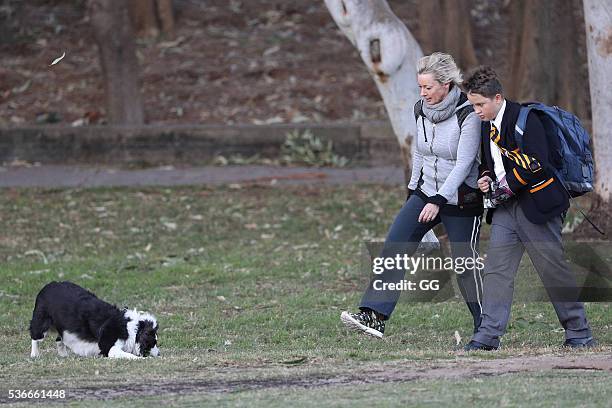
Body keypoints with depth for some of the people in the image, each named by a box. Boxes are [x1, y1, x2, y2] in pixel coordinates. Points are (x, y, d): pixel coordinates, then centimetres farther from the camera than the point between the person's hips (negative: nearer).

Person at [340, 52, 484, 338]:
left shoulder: (467, 115, -18)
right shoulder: (421, 110, 2)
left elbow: (463, 163, -21)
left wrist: (438, 201, -28)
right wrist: (413, 189, 18)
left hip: (461, 199, -6)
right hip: (427, 193, 6)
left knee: (464, 265, 0)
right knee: (394, 247, -11)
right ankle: (374, 317, -17)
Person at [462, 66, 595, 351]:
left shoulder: (524, 119, -14)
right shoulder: (487, 125, 13)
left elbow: (537, 162, -22)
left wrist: (506, 186, -16)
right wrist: (486, 179, 5)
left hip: (535, 204, -8)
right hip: (505, 208, 8)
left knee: (554, 271, 0)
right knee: (496, 271, -3)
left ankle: (579, 334, 12)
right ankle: (488, 335, -6)